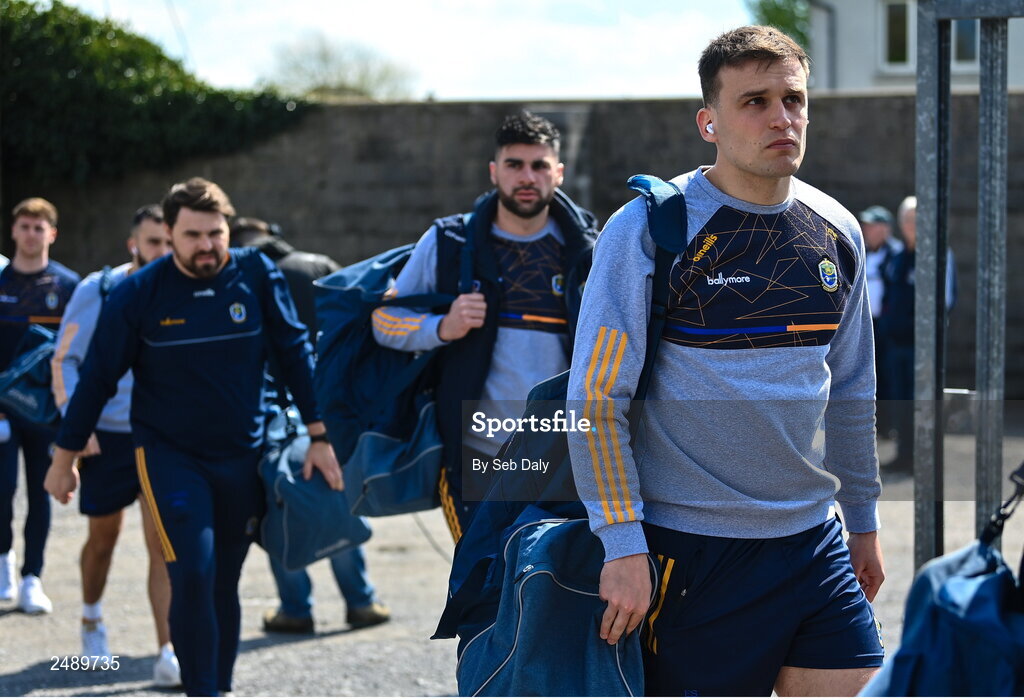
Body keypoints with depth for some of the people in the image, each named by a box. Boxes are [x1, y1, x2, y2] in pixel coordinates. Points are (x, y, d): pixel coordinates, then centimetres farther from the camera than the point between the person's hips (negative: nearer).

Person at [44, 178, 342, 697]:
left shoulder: (257, 275, -5)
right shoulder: (139, 293, -8)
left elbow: (294, 353, 3)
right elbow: (98, 376, 1)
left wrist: (318, 436, 1)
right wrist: (65, 456, 6)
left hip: (243, 457, 2)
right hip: (169, 454, -2)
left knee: (225, 584, 10)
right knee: (193, 576, -16)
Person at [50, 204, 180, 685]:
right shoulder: (97, 292, -6)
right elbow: (64, 360, -2)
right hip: (107, 436, 0)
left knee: (163, 541, -11)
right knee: (103, 537, 14)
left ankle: (168, 655, -14)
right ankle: (91, 619, 42)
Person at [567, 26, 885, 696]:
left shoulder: (836, 231, 7)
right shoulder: (646, 230, -10)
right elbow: (594, 398, -12)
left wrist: (863, 518, 20)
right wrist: (623, 544, -16)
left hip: (815, 541, 5)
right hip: (692, 551, -5)